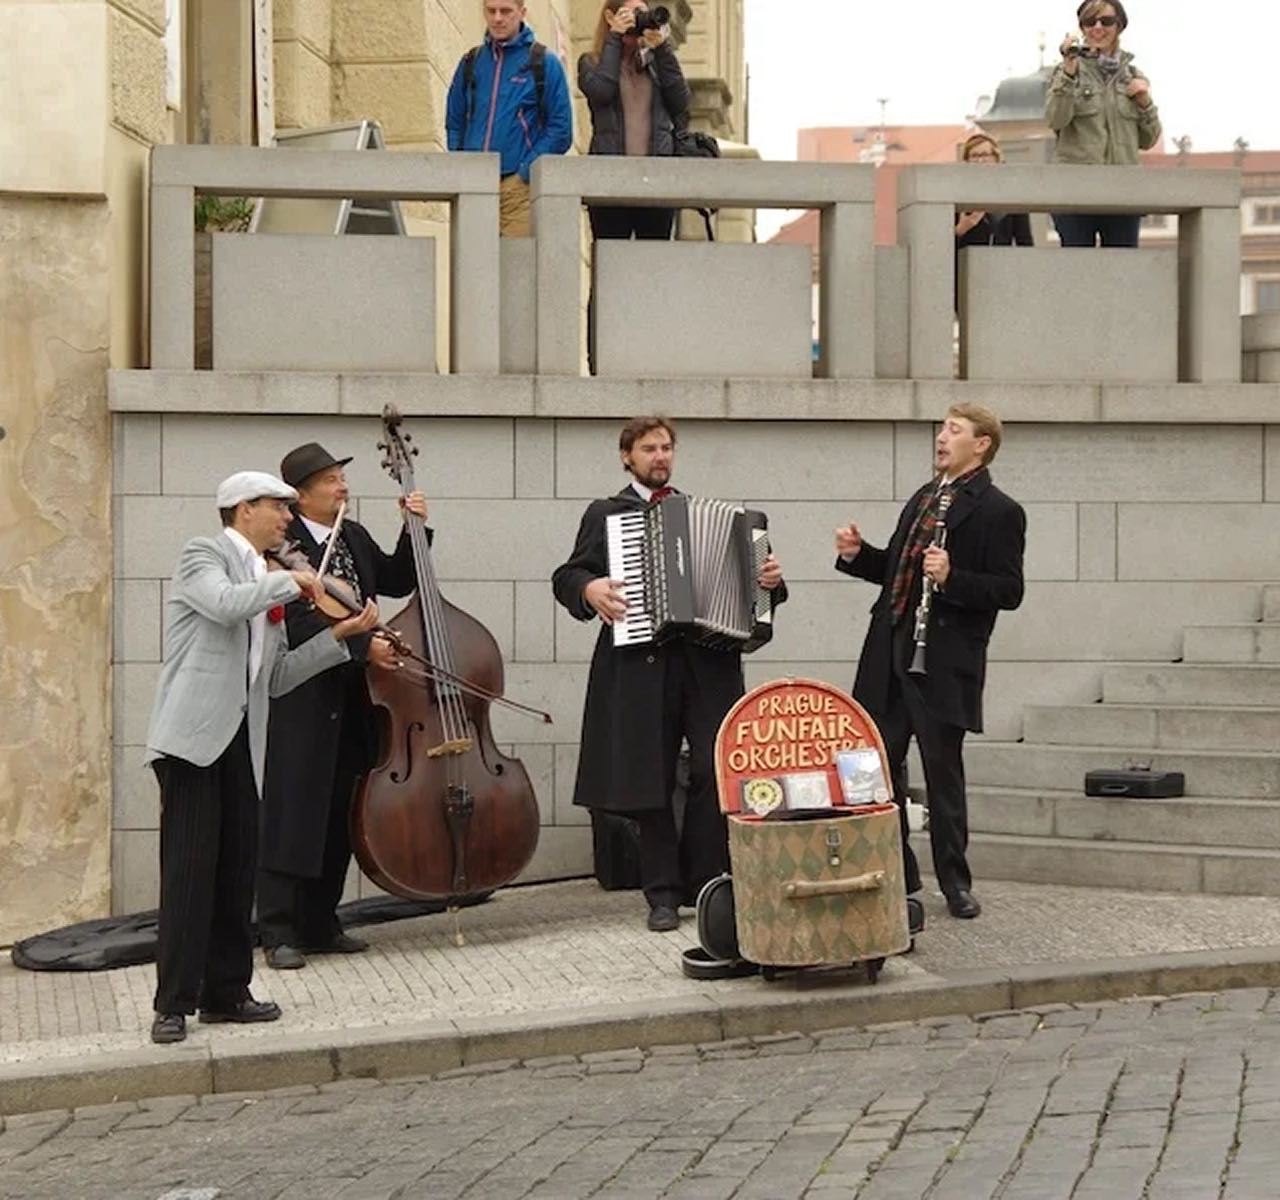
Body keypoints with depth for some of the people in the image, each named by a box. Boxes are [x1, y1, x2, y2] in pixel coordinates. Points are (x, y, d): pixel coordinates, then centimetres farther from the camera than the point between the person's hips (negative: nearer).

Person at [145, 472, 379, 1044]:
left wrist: (339, 635, 12)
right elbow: (226, 605, -23)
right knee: (189, 869, -9)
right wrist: (289, 581, -10)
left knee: (236, 870, 8)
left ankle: (226, 992, 16)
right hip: (193, 736, -8)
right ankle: (174, 1003, -6)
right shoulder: (203, 555, -1)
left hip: (242, 741, 8)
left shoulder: (265, 584, 21)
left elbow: (277, 676, 18)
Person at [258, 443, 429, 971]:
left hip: (350, 704, 8)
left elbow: (396, 581, 20)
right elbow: (300, 621, -21)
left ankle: (320, 926, 21)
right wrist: (364, 645, -24)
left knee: (340, 818, 12)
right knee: (291, 816, -5)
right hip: (300, 703, -8)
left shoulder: (354, 537, 14)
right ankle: (279, 933, -2)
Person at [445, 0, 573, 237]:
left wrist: (528, 169, -8)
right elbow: (454, 123, 21)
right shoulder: (471, 63, 14)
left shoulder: (544, 64, 3)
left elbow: (561, 129, 0)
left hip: (519, 185, -4)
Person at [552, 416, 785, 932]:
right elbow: (566, 577, 7)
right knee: (650, 779, 1)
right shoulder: (605, 515, 12)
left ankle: (705, 883, 6)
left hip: (708, 662, 2)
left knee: (715, 772, -6)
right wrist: (589, 590, -14)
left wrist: (768, 577, 0)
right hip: (641, 665, -2)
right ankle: (663, 894, 8)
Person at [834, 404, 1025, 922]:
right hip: (890, 654, 7)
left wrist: (952, 577, -24)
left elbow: (1009, 591, -12)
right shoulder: (925, 496, 18)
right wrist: (857, 554, 7)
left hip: (944, 661, -7)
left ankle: (955, 882, 13)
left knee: (943, 772, 1)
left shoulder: (998, 511, -7)